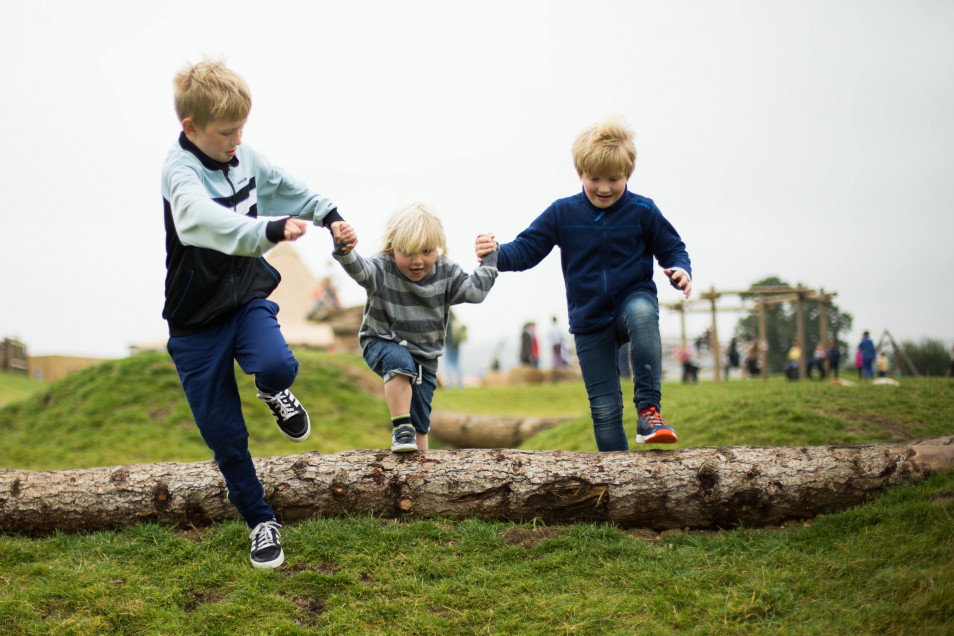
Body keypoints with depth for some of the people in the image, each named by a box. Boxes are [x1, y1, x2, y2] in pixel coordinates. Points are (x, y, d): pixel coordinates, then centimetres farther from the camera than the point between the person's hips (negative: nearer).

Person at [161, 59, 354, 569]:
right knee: (224, 432, 2)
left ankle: (273, 392, 8)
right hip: (197, 317, -4)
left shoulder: (243, 157, -1)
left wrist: (329, 214, 8)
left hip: (247, 296, 4)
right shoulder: (181, 172, -22)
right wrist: (271, 229, -58)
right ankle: (260, 521, 21)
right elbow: (205, 219, -44)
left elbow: (287, 187, 20)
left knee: (276, 366, -29)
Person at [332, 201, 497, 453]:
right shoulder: (382, 269, -21)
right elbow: (358, 269, -41)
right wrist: (344, 249, -62)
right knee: (400, 359, -39)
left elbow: (475, 290, -15)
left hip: (424, 356, 3)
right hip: (382, 344, -3)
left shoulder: (446, 273, -9)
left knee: (420, 423, 6)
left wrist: (488, 259, -19)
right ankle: (400, 428, -31)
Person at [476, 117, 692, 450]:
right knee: (604, 408, 0)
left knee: (642, 313, -39)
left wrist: (680, 271, -18)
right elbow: (527, 248, -1)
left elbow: (672, 248, 4)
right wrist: (497, 254, -21)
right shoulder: (562, 212, -2)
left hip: (633, 297, -1)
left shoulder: (642, 211, -4)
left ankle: (648, 408, -35)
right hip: (589, 322, 1)